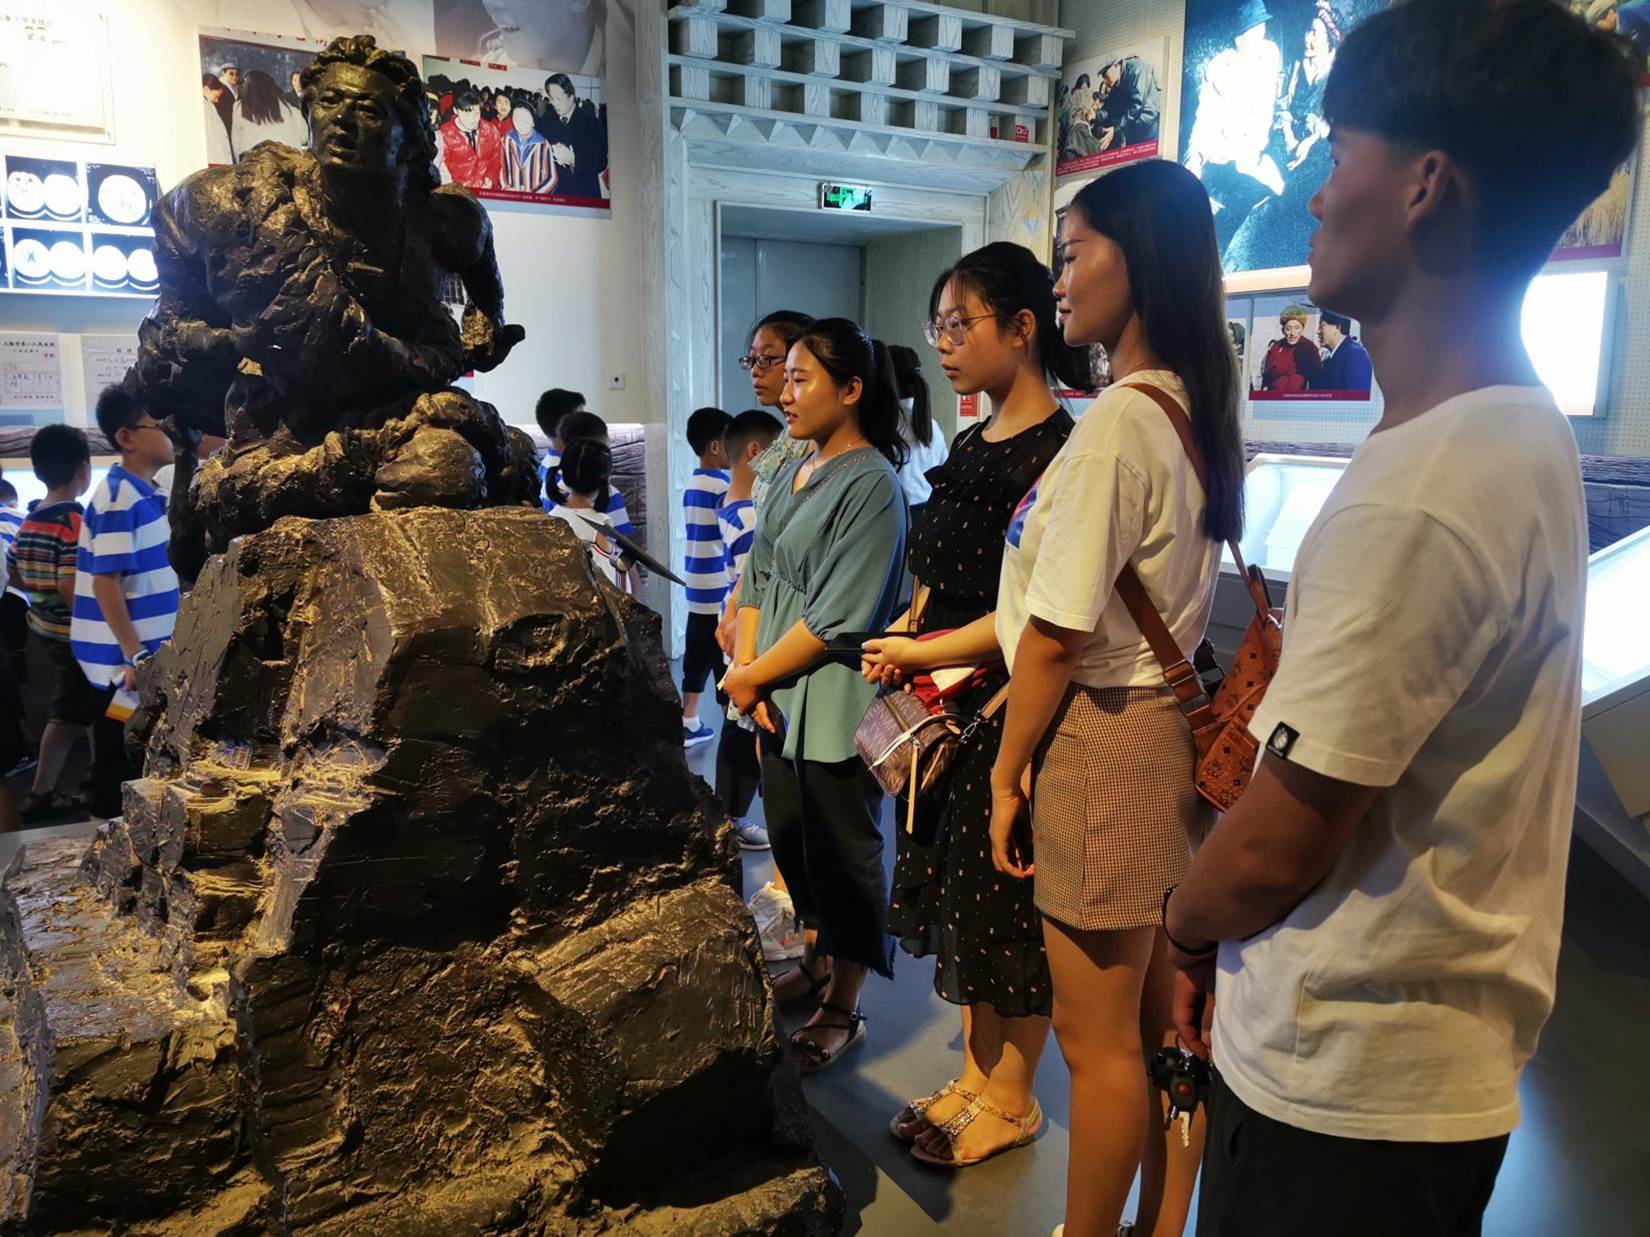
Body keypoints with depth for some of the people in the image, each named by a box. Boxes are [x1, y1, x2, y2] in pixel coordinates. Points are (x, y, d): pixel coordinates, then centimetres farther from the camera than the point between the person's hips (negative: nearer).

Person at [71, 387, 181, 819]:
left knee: (131, 758, 18)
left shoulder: (141, 492, 10)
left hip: (142, 649, 9)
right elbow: (105, 582, -21)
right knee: (122, 763, 3)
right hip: (126, 658, -9)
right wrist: (135, 656, -22)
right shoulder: (121, 498, -18)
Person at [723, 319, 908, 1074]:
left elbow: (837, 620, -19)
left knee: (843, 855, 6)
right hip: (777, 702, 8)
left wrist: (751, 675, -12)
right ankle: (817, 963, 41)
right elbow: (758, 579, 11)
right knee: (793, 840, 20)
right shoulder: (792, 476, 11)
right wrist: (746, 668, -3)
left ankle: (842, 1008, 22)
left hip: (834, 707, -8)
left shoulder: (871, 484, -15)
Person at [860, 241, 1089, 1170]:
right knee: (958, 894, 16)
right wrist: (898, 648, 1)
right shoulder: (973, 448, 12)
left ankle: (1012, 1100, 27)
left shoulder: (1057, 450, -15)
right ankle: (976, 1076, 35)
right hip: (949, 707, 8)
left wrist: (921, 653, -11)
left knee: (1009, 907, 6)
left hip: (1014, 709, -8)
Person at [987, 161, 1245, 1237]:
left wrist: (1007, 772, -7)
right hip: (1169, 727, 9)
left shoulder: (1118, 421, -18)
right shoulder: (1194, 413, 9)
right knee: (1164, 1023, 19)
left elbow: (1057, 636, -18)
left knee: (1099, 1039, 7)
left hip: (1102, 740, -9)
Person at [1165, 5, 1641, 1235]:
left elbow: (1279, 846, -22)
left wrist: (1184, 922, 0)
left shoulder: (1415, 495, -27)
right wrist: (1221, 928, 9)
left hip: (1344, 1089, -8)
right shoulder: (1527, 438, 4)